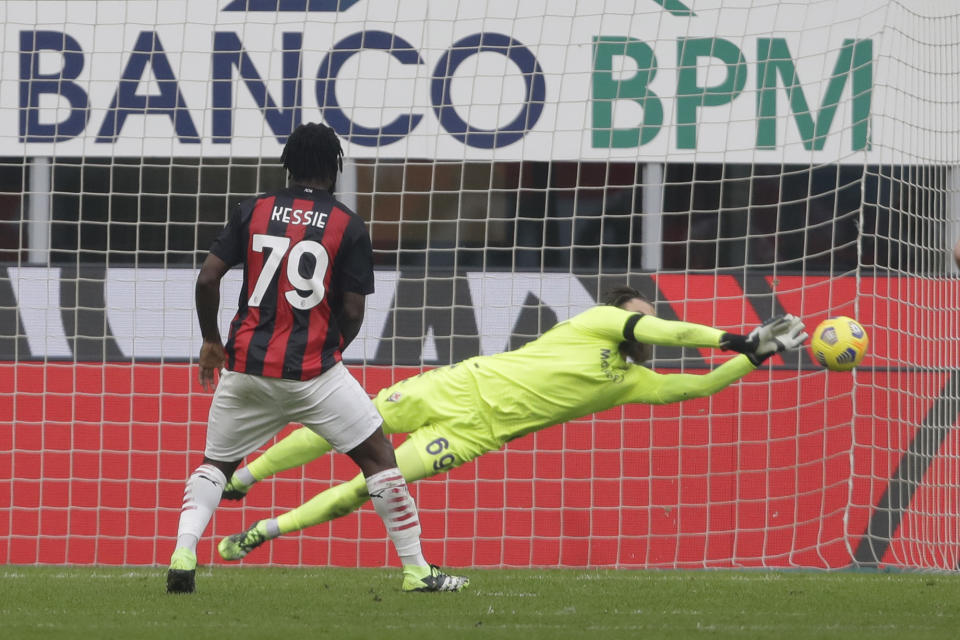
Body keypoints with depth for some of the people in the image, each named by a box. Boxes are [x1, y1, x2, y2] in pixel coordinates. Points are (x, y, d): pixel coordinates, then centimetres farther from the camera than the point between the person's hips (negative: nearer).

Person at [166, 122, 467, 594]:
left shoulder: (252, 213, 5)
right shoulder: (348, 227, 0)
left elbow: (207, 279, 1)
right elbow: (353, 313, -3)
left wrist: (210, 341, 15)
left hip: (248, 365, 3)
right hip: (313, 369, -3)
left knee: (215, 464, 17)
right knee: (378, 456, 8)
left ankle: (182, 555, -6)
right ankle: (416, 570, 6)